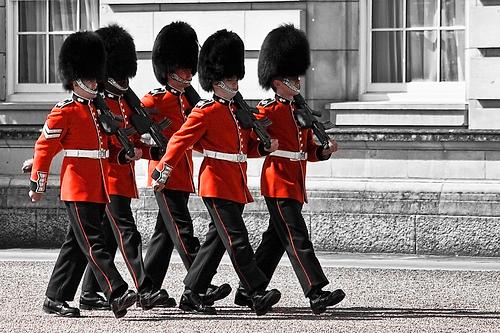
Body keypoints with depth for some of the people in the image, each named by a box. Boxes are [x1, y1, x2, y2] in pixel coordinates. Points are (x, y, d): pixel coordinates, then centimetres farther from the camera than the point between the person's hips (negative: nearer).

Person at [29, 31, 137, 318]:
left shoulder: (98, 110, 17)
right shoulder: (64, 112, -7)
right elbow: (44, 147, -6)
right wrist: (37, 185, -7)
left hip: (99, 190, 8)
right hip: (79, 189, -8)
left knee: (76, 246, 10)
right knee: (93, 243, -13)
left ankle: (56, 299, 15)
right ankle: (117, 295, -23)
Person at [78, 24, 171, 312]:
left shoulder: (126, 103, 17)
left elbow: (134, 142, 20)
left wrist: (149, 150, 0)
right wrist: (124, 153, -26)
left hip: (124, 179, 9)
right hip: (109, 178, -9)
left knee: (108, 239, 10)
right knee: (127, 233, -13)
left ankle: (89, 295, 14)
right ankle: (146, 291, -19)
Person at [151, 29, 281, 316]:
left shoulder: (237, 110, 17)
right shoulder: (205, 112, -7)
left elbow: (247, 145, 22)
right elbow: (180, 141, -10)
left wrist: (264, 147, 1)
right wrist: (163, 172, -16)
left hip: (236, 187, 9)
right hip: (217, 186, -9)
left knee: (216, 241, 10)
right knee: (237, 239, -13)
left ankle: (192, 295, 15)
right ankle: (259, 294, -19)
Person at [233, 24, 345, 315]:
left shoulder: (300, 111, 16)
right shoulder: (267, 110, -9)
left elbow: (308, 149, 18)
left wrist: (325, 151, 2)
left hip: (296, 186, 9)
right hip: (279, 184, -9)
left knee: (275, 240, 12)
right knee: (297, 238, -14)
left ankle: (248, 291, 20)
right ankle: (317, 293, -20)